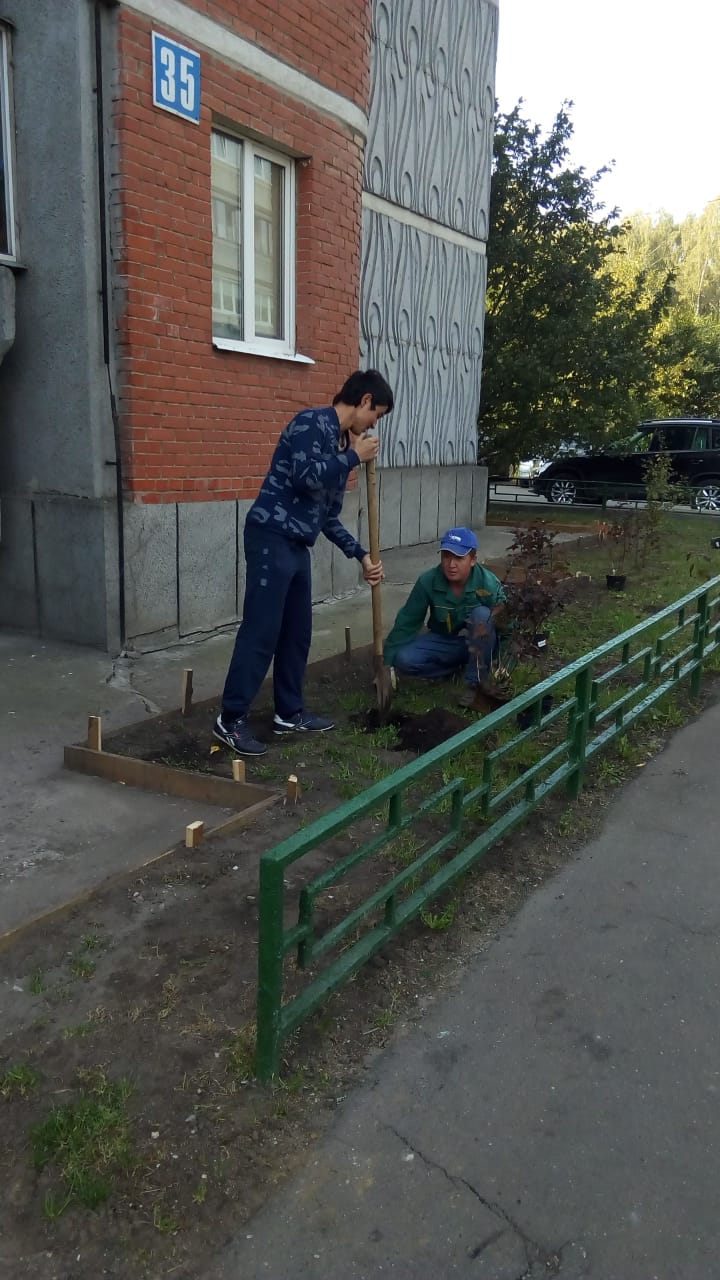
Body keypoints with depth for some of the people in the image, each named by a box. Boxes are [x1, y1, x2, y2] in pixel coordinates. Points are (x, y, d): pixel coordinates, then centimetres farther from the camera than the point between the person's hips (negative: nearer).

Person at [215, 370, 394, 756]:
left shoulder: (340, 445, 18)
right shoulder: (312, 422, -8)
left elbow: (328, 516, 21)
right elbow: (305, 477, -23)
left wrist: (362, 555, 18)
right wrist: (354, 457, -11)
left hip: (297, 545, 10)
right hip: (271, 537, -10)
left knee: (297, 630, 13)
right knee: (261, 631, -8)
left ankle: (289, 712, 24)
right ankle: (230, 720, 0)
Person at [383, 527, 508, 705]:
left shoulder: (488, 584, -25)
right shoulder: (427, 581, -21)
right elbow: (406, 622, -13)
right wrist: (387, 663, -14)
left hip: (479, 645, -2)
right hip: (444, 641, 2)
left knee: (482, 614, -34)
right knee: (404, 658, -24)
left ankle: (477, 678, -17)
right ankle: (462, 666, -4)